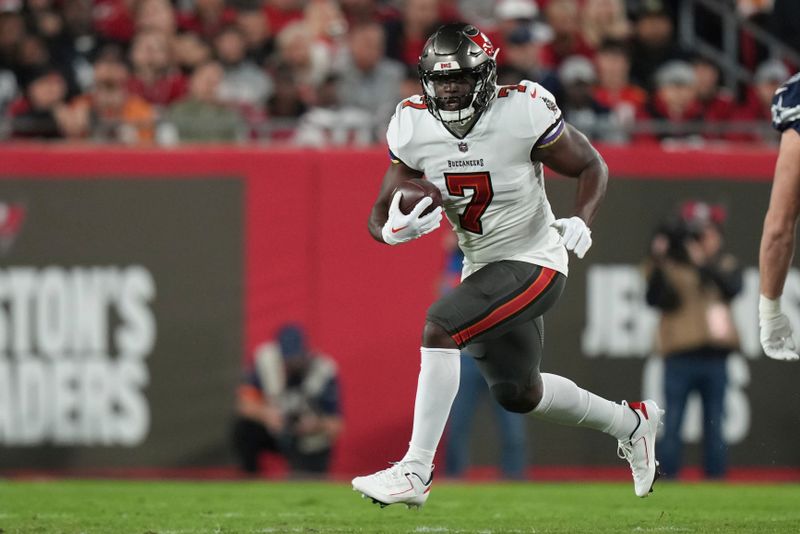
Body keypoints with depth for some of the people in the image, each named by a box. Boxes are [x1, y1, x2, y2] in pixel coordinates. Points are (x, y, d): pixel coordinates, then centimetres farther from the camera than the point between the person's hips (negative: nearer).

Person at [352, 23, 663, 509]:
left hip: (534, 263, -7)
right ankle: (632, 423, 43)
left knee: (440, 327, -26)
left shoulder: (523, 113, -21)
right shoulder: (414, 127, -8)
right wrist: (392, 228, -26)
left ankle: (416, 470, -22)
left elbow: (593, 167, -6)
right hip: (482, 267, 7)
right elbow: (380, 215, -2)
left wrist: (582, 220, -24)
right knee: (516, 392, 19)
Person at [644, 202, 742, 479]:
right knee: (672, 424, -3)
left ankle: (716, 476, 11)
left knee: (715, 424, 7)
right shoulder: (669, 265, 3)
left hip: (715, 358, 3)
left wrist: (704, 263, -17)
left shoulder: (724, 264, 12)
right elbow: (656, 299, -10)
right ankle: (666, 478, 0)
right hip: (680, 359, -3)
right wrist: (657, 264, -19)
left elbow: (733, 287, -8)